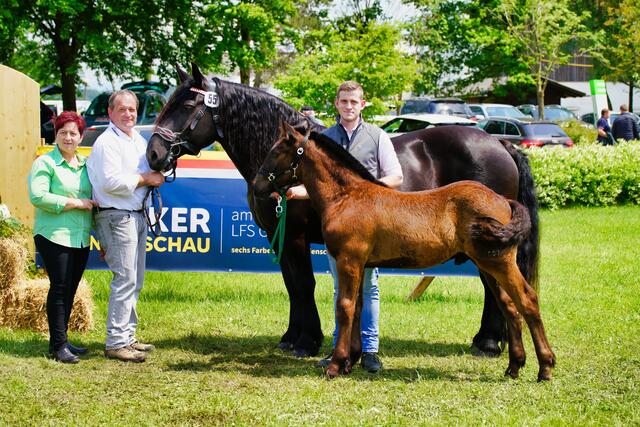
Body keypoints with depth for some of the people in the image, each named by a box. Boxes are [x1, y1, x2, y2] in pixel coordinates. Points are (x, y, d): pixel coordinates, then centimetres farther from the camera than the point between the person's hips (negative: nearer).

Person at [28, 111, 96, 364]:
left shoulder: (85, 164, 16)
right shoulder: (45, 163, -5)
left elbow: (93, 197, 25)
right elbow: (37, 196, -18)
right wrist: (73, 203, -17)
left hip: (81, 238, 7)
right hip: (54, 236, -7)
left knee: (70, 289, 9)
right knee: (60, 288, -7)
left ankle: (61, 341, 17)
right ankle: (58, 345, -3)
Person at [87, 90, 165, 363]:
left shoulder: (139, 140, 16)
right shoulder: (107, 142, -12)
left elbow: (149, 171, 28)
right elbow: (111, 182, -22)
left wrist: (156, 177, 9)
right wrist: (144, 179, -14)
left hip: (137, 215, 9)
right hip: (117, 216, -9)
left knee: (135, 281, 13)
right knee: (125, 279, -11)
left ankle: (127, 336, 21)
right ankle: (115, 343, -9)